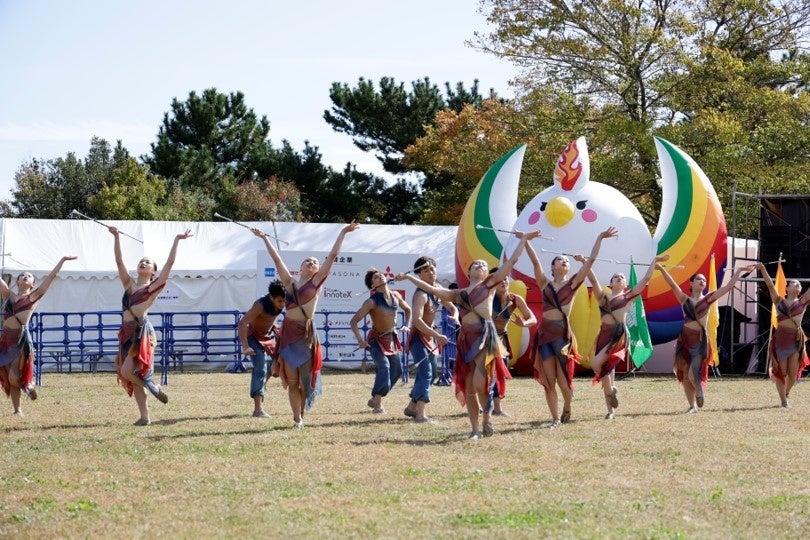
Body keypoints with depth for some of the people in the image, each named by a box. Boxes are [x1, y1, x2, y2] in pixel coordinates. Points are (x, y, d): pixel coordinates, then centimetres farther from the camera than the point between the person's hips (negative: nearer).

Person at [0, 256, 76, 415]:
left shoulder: (33, 297, 7)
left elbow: (51, 277, 6)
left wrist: (63, 260, 5)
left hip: (22, 338, -4)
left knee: (14, 377, -12)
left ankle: (29, 385, 20)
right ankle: (17, 409, 17)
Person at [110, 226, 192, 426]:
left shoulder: (154, 287, 3)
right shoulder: (129, 284, 17)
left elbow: (170, 263, -1)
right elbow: (119, 261, 14)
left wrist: (177, 241, -1)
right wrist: (116, 237, 9)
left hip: (143, 332, -6)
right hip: (128, 332, 6)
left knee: (127, 371, -17)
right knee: (131, 376, 5)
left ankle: (153, 385, 9)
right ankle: (145, 416, 10)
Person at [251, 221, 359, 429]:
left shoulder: (316, 282, 5)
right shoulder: (290, 283, 11)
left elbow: (332, 256, 3)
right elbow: (276, 258, 17)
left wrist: (343, 233, 1)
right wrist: (264, 238, 22)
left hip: (306, 333, -2)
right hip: (288, 332, 2)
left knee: (305, 379, 3)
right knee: (292, 381, 1)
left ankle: (300, 417, 15)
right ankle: (297, 419, 4)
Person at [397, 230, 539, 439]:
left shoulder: (490, 284, 12)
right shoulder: (459, 294, 21)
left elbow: (511, 261, 9)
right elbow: (432, 289, 24)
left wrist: (523, 240, 10)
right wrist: (410, 277, 25)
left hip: (485, 335, -5)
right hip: (466, 338, 5)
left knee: (479, 383, -16)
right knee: (468, 387, 2)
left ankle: (487, 418, 7)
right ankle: (475, 429, 8)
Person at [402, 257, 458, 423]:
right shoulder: (421, 294, -23)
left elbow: (453, 308, 17)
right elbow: (417, 321, -34)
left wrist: (455, 317, -7)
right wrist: (437, 336, -40)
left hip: (430, 337, 9)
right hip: (418, 337, -9)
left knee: (431, 373, 18)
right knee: (425, 373, -20)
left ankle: (412, 407, 32)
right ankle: (420, 415, -27)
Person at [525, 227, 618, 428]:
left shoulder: (572, 283, 6)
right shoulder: (545, 283, 9)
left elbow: (590, 261, 4)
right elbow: (535, 261, 4)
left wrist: (600, 238, 3)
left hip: (563, 334, -1)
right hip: (545, 333, 1)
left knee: (563, 379, 1)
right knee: (549, 380, 0)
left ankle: (567, 409, 30)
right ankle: (555, 418, 8)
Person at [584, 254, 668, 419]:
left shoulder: (628, 296, 9)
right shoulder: (603, 297, 16)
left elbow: (646, 279, 9)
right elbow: (593, 280, 7)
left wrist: (654, 261, 15)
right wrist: (585, 263, -3)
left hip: (620, 335, -5)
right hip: (604, 335, 5)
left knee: (596, 363, -24)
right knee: (606, 369, 5)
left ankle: (611, 390, 0)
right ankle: (611, 410, 12)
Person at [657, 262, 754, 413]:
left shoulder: (707, 299, 6)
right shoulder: (685, 299, 8)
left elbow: (728, 286, 5)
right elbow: (672, 284, -2)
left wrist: (739, 271, 3)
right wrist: (662, 269, -14)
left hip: (700, 340, -2)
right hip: (685, 340, 2)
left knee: (693, 374, -14)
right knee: (685, 375, 3)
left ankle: (700, 392, 17)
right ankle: (692, 405, 16)